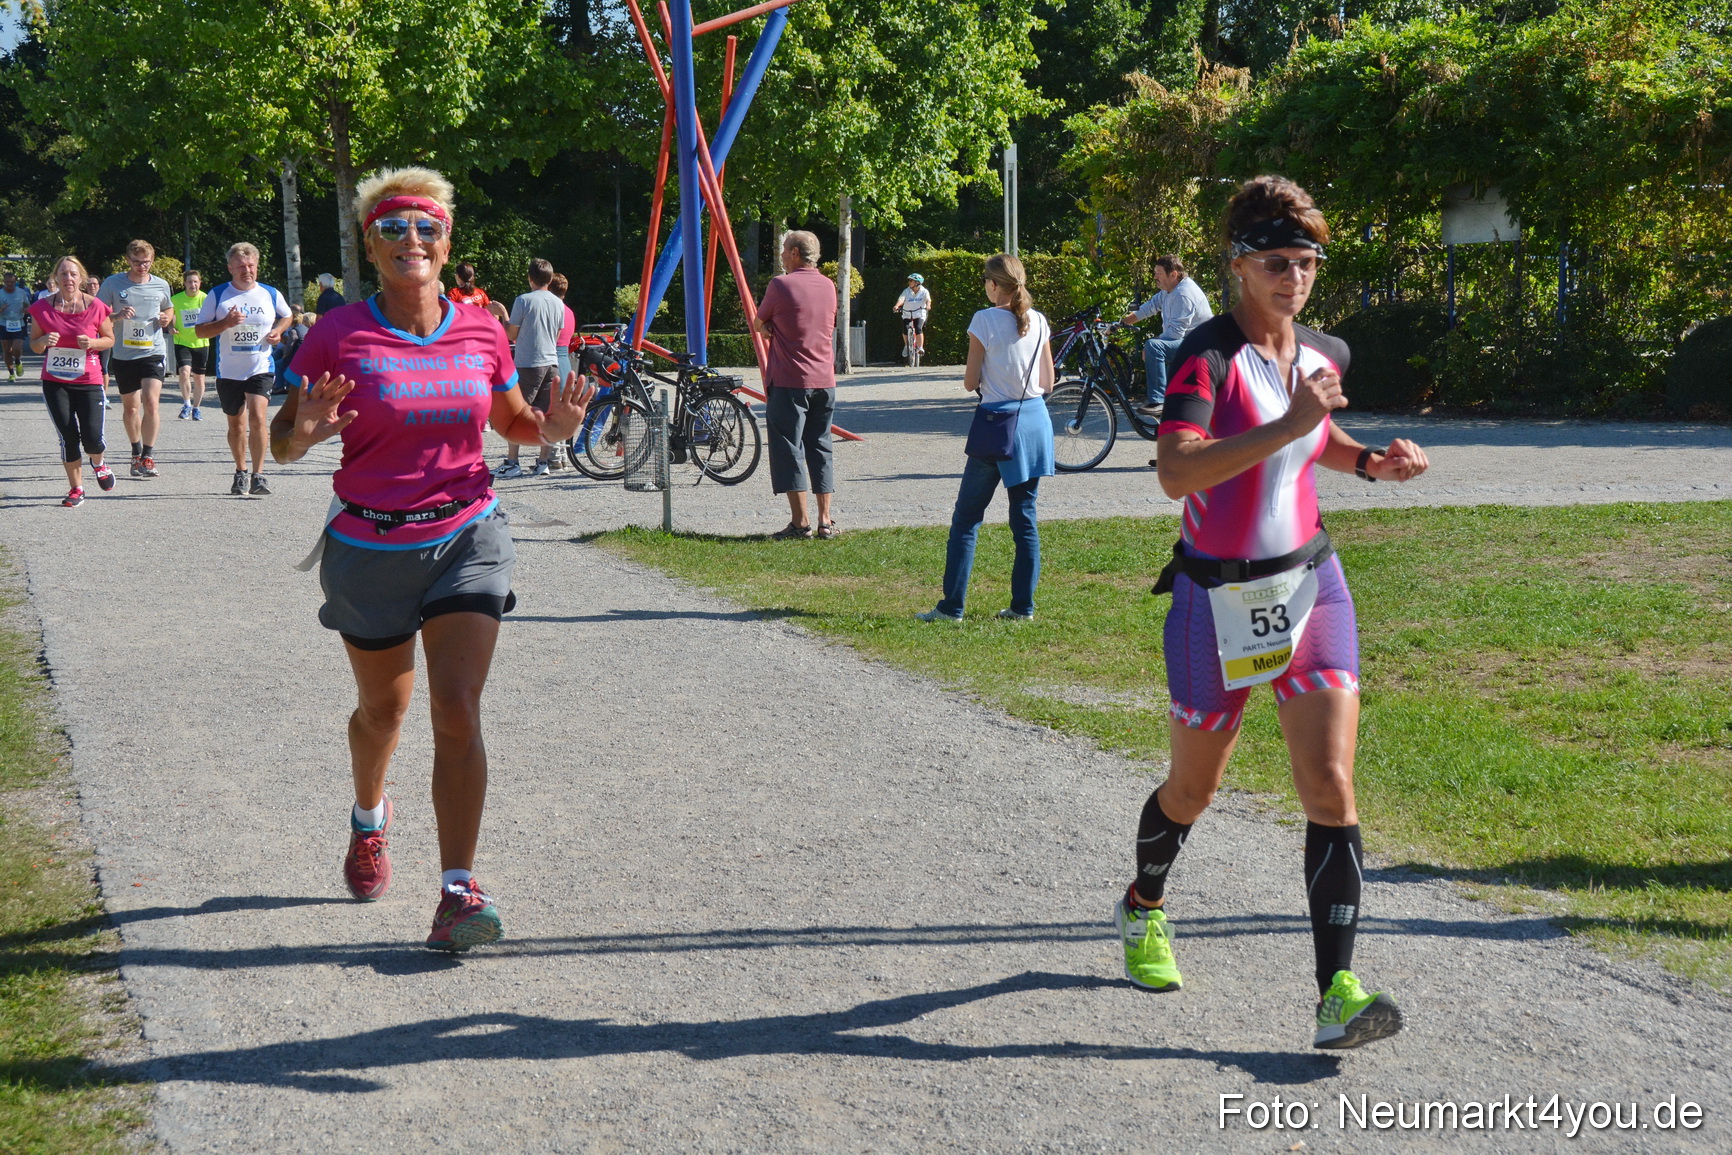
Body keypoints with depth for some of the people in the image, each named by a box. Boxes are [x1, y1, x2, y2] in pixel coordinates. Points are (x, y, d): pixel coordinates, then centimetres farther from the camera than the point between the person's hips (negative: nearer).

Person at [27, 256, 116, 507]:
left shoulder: (95, 307, -4)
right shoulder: (43, 307, -1)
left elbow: (110, 339, 7)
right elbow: (34, 345, 8)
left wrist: (93, 343, -14)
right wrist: (44, 341, -15)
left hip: (89, 381, -1)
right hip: (54, 381, 1)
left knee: (92, 437, -8)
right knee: (68, 437, -1)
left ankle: (98, 464, 28)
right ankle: (76, 489, 15)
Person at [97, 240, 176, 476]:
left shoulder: (161, 286, 4)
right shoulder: (113, 283, -2)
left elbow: (169, 308, 23)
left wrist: (167, 318, 0)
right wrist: (117, 316, -18)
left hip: (153, 352, -1)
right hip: (123, 354, 1)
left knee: (151, 401, -17)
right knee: (130, 407, 12)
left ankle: (148, 456, -10)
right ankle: (136, 452, 30)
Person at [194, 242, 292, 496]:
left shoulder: (271, 294, 3)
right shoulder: (217, 295, -1)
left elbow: (287, 315, 22)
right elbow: (199, 330, 0)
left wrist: (278, 331, 1)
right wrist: (226, 323, -17)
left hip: (261, 369, -1)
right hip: (228, 371, 1)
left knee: (257, 418, -19)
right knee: (236, 424, 11)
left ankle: (258, 476, -14)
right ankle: (240, 473, 29)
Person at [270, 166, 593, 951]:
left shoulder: (481, 333, 0)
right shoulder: (339, 336, -9)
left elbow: (512, 422, 15)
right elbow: (282, 441, -5)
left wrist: (553, 427, -7)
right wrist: (305, 434, -29)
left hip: (466, 538, 1)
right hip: (370, 547, -1)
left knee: (457, 709, -11)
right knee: (384, 708, 17)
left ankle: (459, 892, -9)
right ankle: (369, 818, 50)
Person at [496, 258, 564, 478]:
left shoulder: (523, 301, -9)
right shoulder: (558, 304, 8)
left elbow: (512, 334, -5)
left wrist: (503, 314, 11)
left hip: (528, 364, -5)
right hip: (552, 362, 5)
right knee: (545, 415, 8)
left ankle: (512, 462, -2)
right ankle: (544, 462, 9)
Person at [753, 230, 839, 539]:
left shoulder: (781, 285, -9)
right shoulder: (828, 286, 10)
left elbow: (759, 324, 2)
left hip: (789, 382, -6)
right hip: (825, 382, 6)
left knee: (789, 449, -2)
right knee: (820, 448, 12)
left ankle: (800, 522, -6)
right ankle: (826, 521, 9)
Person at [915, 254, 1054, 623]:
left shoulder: (985, 320, -10)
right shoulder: (1039, 322, 4)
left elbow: (970, 382, -8)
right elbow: (1048, 383, 8)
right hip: (1035, 420, 5)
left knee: (966, 518, 2)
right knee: (1025, 517, 10)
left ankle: (952, 606, 1)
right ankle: (1023, 605, 11)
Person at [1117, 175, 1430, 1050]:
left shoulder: (1325, 353, 5)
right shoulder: (1209, 354, -16)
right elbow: (1175, 473, -32)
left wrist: (1369, 461, 7)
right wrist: (1286, 426, -37)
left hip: (1309, 584, 4)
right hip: (1217, 595, -4)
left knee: (1330, 785, -10)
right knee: (1193, 789, 13)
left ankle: (1337, 993, -11)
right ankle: (1144, 909, 44)